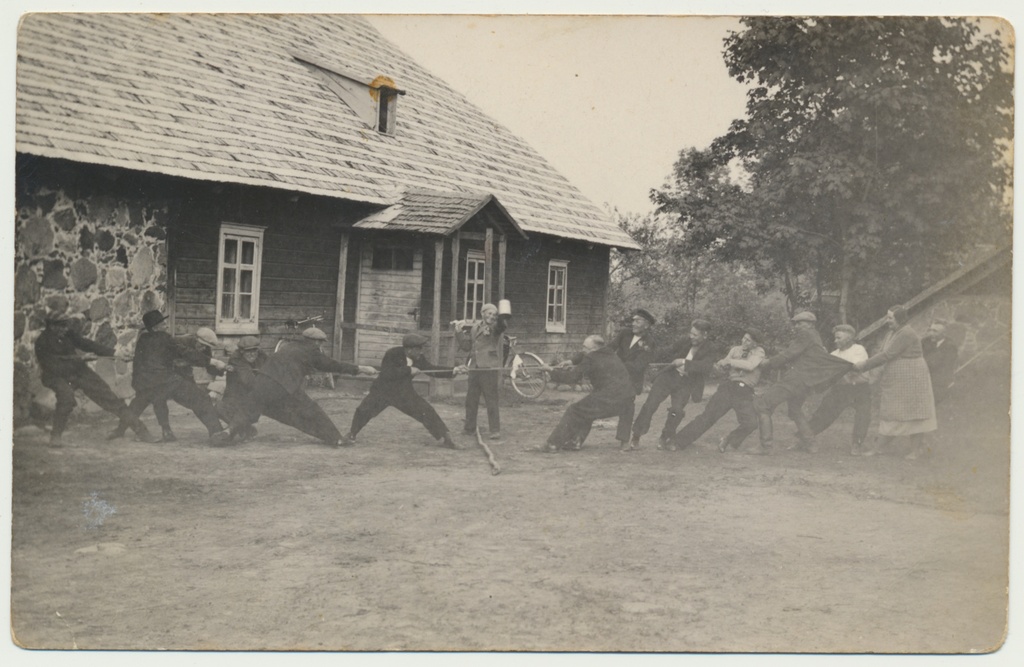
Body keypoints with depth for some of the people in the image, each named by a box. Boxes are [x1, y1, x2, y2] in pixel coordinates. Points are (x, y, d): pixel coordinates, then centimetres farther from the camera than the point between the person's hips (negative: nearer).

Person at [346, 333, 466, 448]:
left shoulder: (419, 359, -7)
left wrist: (454, 370, -16)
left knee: (427, 412, -5)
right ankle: (351, 436, 5)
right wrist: (408, 370, -33)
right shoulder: (393, 354, -21)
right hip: (383, 391, -4)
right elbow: (386, 373, -32)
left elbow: (433, 370, -4)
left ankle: (444, 439, 6)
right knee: (364, 410, -20)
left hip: (405, 393, 4)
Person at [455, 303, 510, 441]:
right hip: (475, 368, 6)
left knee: (491, 402, -6)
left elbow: (502, 325, -27)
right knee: (471, 401, 13)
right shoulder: (474, 327, 12)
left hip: (490, 369, -6)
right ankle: (469, 428, 26)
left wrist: (503, 317, -46)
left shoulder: (495, 327, -4)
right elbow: (466, 345, 14)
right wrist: (459, 332, 1)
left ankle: (495, 431, 0)